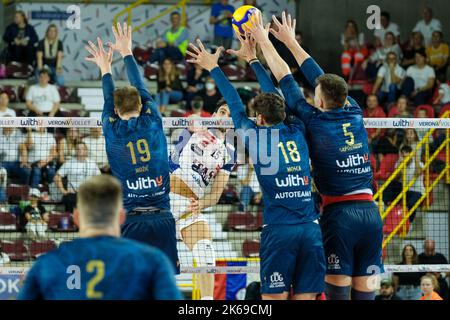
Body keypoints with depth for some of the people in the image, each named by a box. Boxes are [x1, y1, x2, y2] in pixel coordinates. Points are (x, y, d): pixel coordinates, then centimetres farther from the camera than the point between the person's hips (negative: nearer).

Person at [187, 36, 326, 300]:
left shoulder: (257, 137, 2)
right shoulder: (297, 133, 12)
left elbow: (236, 107, 17)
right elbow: (277, 98, 26)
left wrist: (214, 68, 29)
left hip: (279, 229, -3)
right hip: (311, 228, 3)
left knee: (274, 296, -2)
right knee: (306, 296, 3)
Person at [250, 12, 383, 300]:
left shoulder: (315, 122, -4)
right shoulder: (355, 116, 9)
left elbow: (285, 79, 7)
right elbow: (320, 77, 21)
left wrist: (264, 41, 19)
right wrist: (291, 41, 32)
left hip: (340, 213, -4)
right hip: (370, 212, 4)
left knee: (337, 289, -3)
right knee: (365, 291, 3)